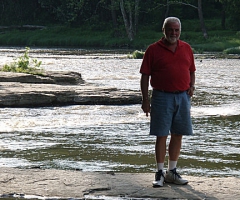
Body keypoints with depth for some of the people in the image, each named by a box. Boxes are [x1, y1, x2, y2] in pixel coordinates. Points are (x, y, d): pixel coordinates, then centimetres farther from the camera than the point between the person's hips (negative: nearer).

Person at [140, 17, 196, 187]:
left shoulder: (186, 48, 12)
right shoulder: (153, 50, 0)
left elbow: (192, 71, 21)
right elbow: (145, 75, -2)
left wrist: (192, 85, 1)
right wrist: (145, 99, -8)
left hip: (183, 97, 4)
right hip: (162, 97, -4)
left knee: (178, 135, 8)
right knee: (161, 135, -3)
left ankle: (172, 172, 18)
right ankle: (160, 173, 5)